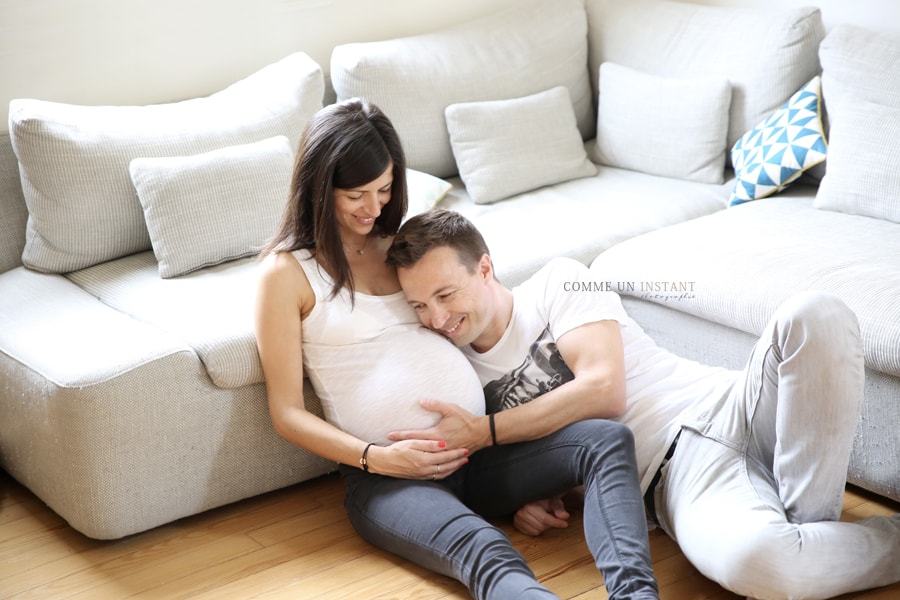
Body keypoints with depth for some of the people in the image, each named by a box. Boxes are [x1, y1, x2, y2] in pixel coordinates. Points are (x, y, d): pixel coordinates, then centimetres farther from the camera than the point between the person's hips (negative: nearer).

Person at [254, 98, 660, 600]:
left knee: (608, 439, -21)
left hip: (480, 451, 6)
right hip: (386, 478, -6)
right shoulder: (287, 272, 3)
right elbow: (288, 413, 0)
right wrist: (379, 459, -15)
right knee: (482, 550, -38)